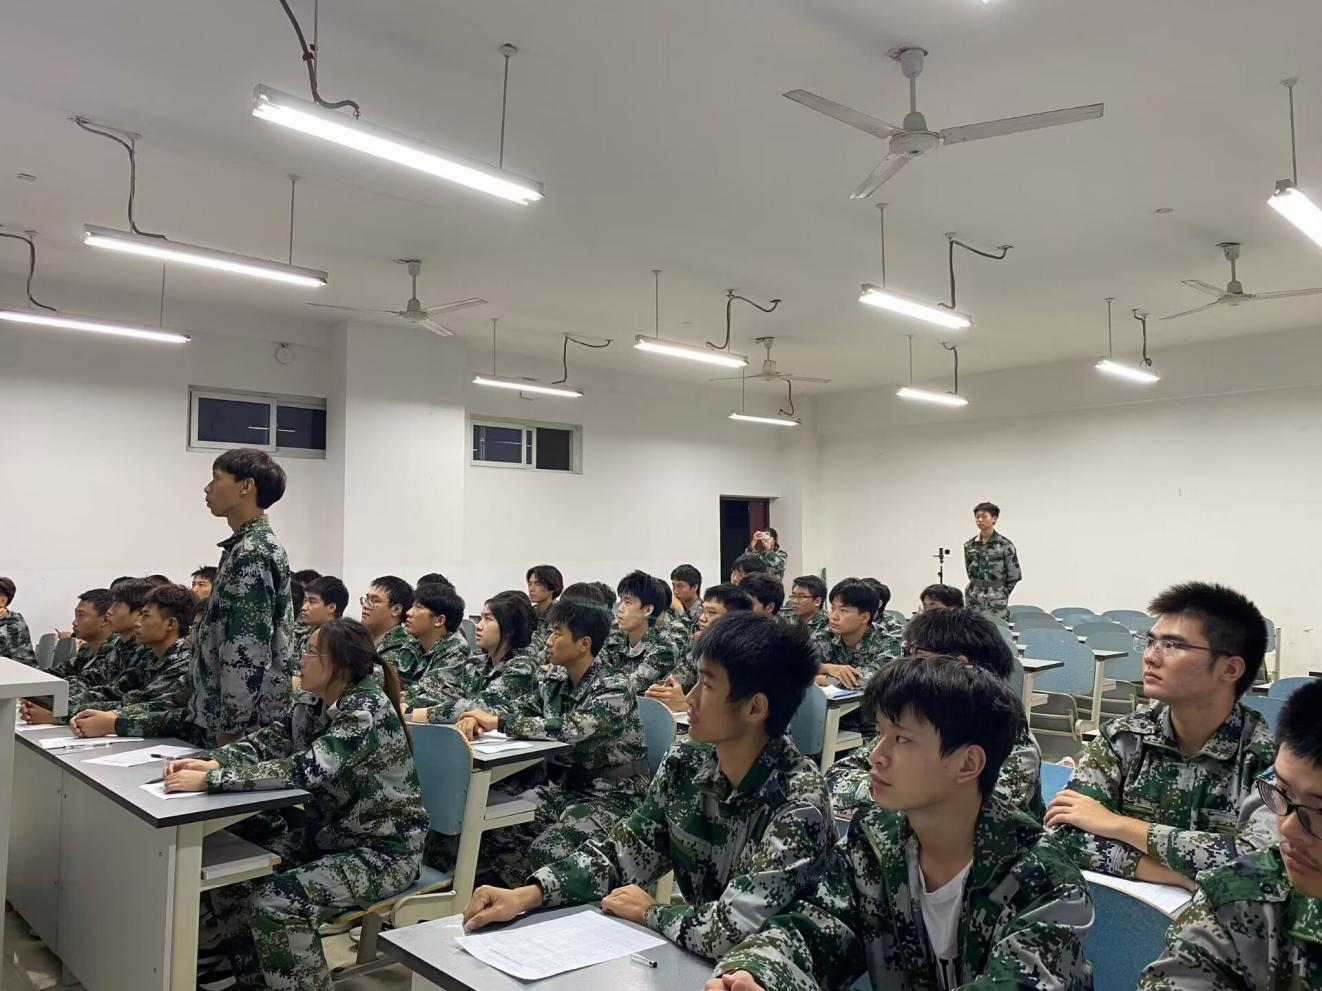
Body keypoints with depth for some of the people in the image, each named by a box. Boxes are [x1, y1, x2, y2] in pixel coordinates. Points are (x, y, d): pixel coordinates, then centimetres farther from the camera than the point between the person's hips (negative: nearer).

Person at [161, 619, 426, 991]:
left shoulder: (367, 710, -24)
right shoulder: (314, 701, 2)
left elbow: (303, 770, -33)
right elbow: (262, 743, 4)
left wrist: (209, 779, -31)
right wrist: (207, 762, -16)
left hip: (383, 849, -9)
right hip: (329, 832, 9)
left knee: (275, 903, -23)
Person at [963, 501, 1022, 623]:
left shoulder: (1005, 545, -6)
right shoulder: (969, 545, 6)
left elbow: (1014, 575, -1)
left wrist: (1000, 593, 6)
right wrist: (978, 590, 15)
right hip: (973, 603, 4)